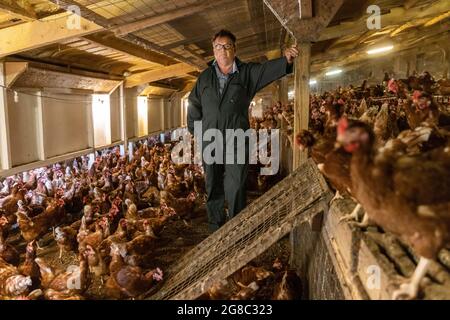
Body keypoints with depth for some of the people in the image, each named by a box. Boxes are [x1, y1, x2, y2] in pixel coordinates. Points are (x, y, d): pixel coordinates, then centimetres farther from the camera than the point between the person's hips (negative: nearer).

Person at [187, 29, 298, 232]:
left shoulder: (247, 73, 5)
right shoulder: (205, 77, 14)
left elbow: (268, 69, -13)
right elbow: (194, 105, 21)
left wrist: (286, 60, -33)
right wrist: (194, 130, 19)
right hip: (210, 141, 4)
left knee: (236, 190, -4)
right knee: (213, 189, 11)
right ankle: (216, 229, 27)